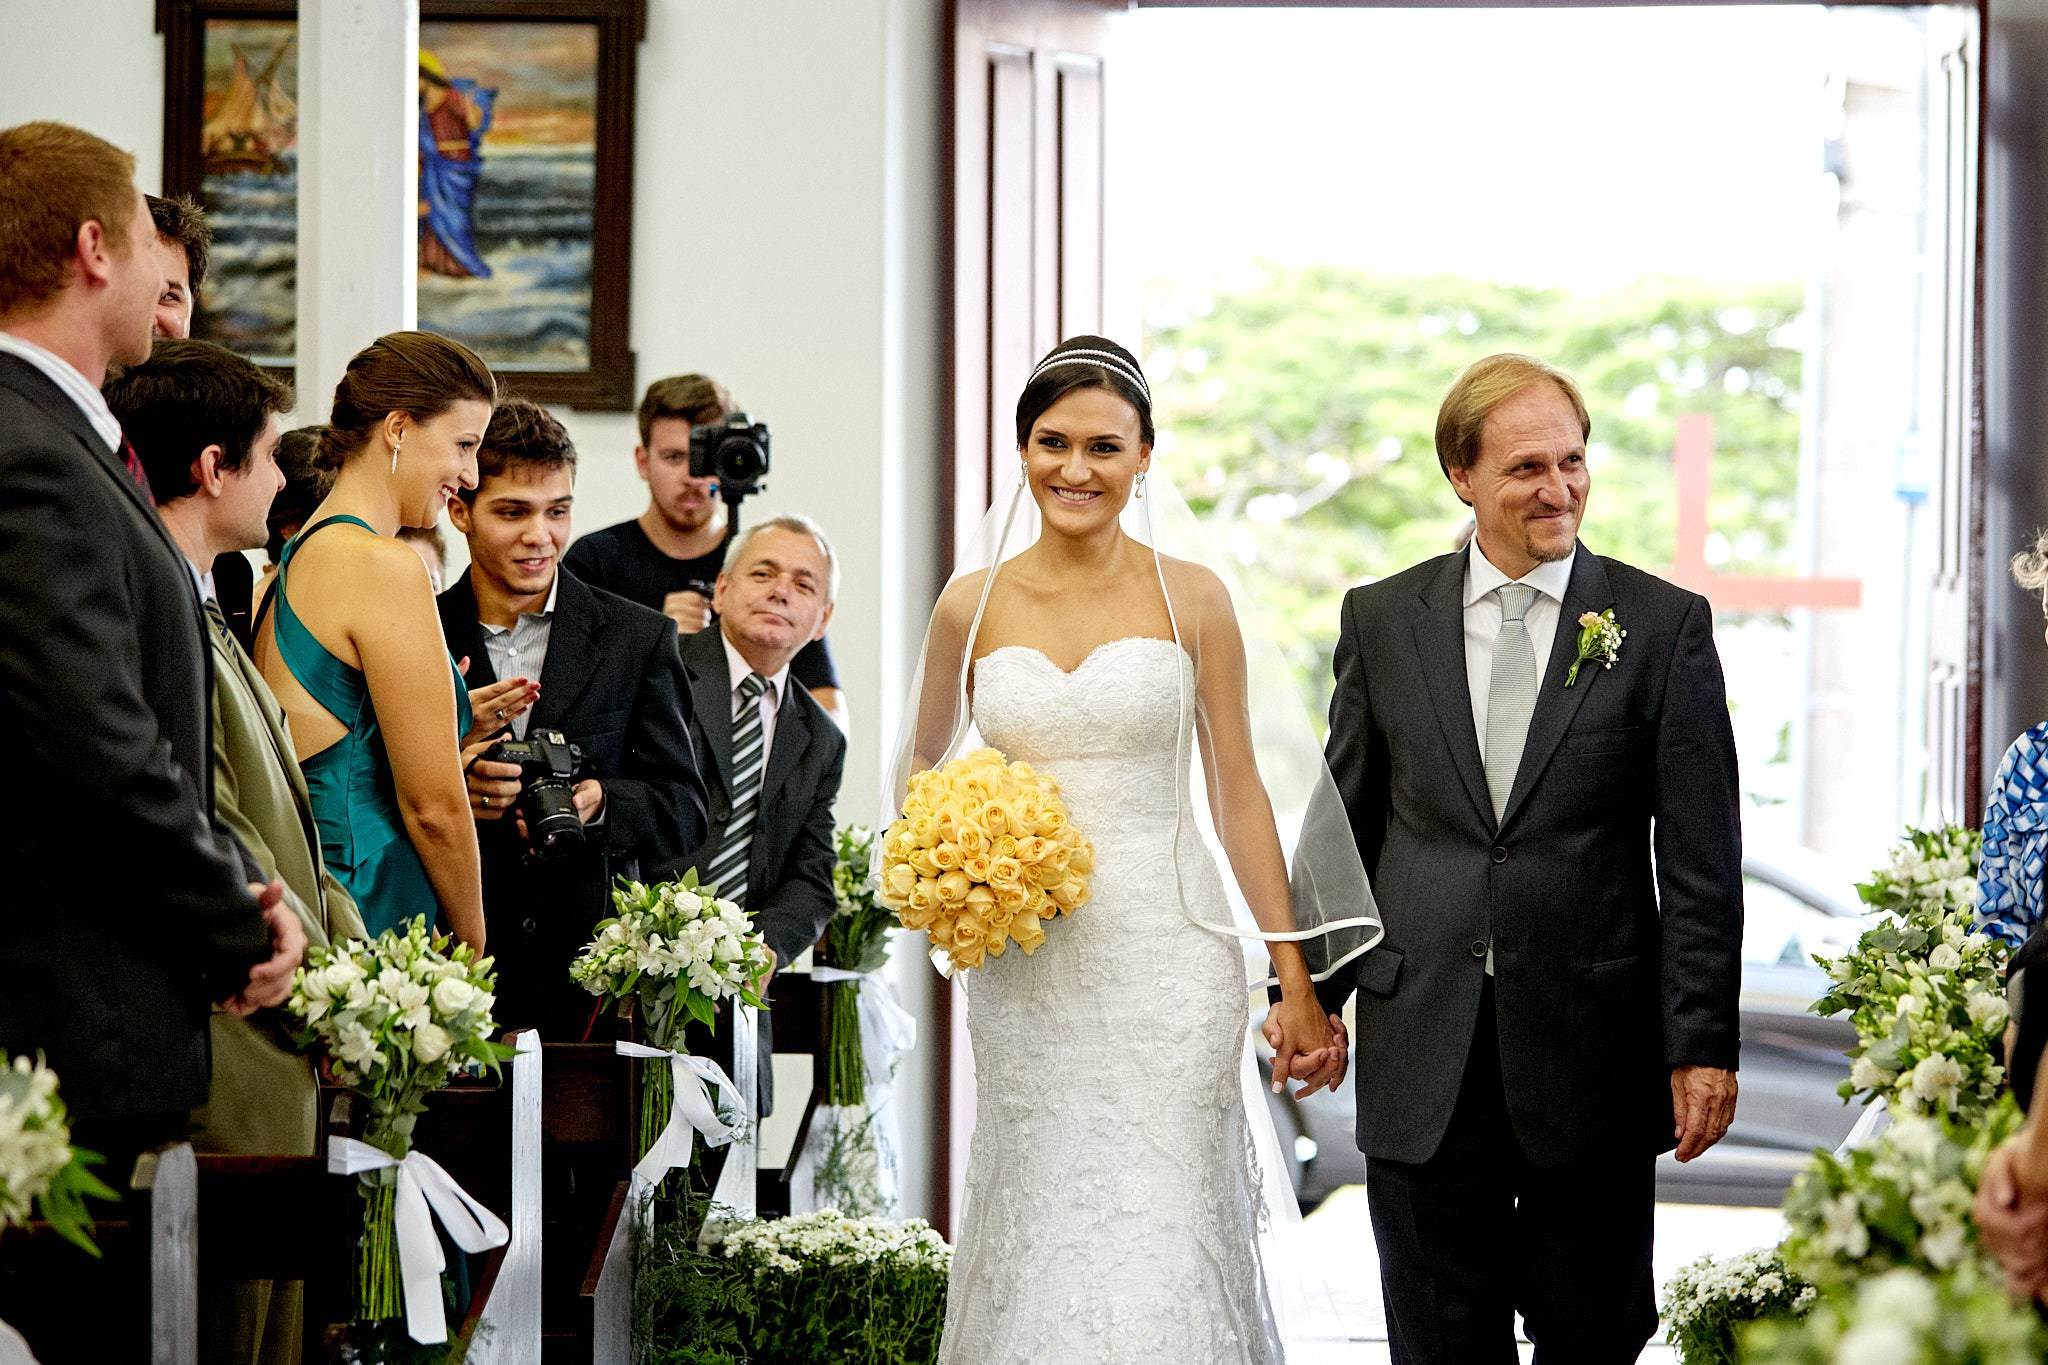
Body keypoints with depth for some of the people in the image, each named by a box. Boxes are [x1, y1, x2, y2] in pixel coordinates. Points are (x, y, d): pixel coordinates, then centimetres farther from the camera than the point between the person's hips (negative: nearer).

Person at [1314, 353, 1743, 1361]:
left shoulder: (1665, 625, 0)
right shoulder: (1383, 620, 6)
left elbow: (1700, 860, -2)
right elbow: (1344, 823, 11)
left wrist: (1703, 1045, -7)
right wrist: (1310, 992, 7)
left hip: (1593, 1044, -1)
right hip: (1422, 1049, 2)